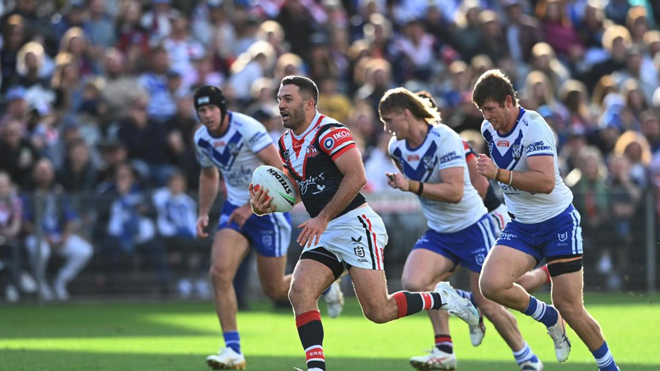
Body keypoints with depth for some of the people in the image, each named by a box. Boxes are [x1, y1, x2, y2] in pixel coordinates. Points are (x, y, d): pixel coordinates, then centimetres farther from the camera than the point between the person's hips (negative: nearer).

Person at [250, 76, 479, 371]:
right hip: (324, 235, 8)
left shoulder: (330, 132, -13)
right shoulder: (286, 142, 13)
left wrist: (322, 218, -20)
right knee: (299, 293, -14)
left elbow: (356, 177, -21)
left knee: (378, 311, -11)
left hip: (355, 225, -8)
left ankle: (440, 298, 13)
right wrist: (266, 206, 1)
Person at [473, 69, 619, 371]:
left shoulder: (534, 128, -21)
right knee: (491, 284, -19)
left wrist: (499, 174, -38)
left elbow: (546, 182, -33)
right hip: (521, 226, 6)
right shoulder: (489, 129, 3)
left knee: (569, 307, -7)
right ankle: (550, 319, 5)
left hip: (558, 222, -6)